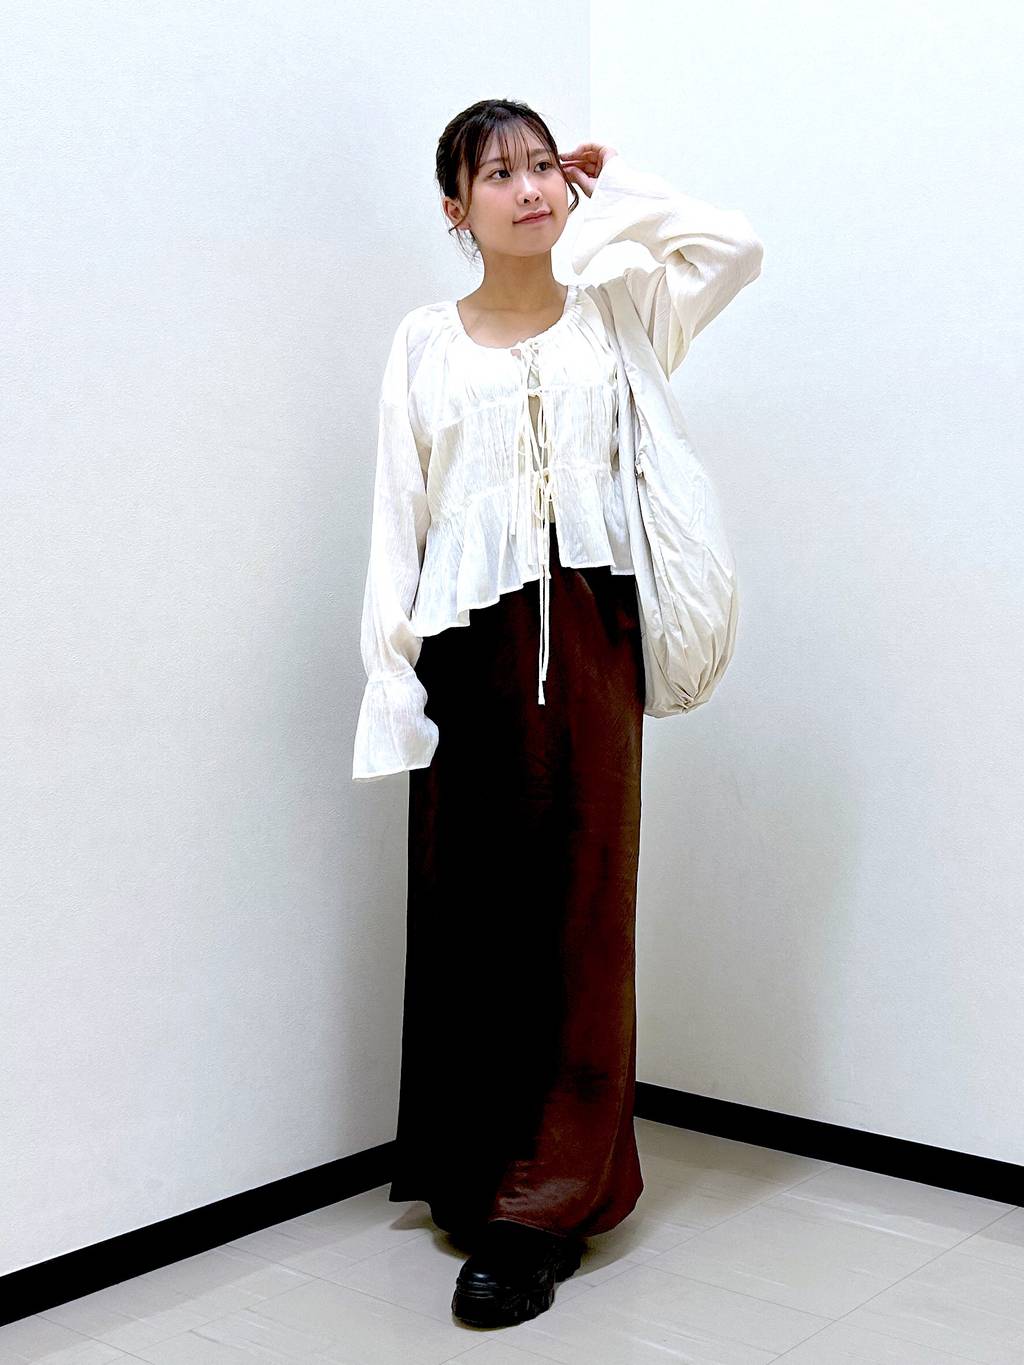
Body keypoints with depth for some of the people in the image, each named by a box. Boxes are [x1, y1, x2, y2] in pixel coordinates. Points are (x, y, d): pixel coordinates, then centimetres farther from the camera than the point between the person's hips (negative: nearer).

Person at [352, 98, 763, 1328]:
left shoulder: (613, 318, 10)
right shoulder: (425, 342, 8)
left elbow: (737, 245, -2)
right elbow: (398, 518, 4)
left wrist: (619, 189, 9)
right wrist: (391, 680, -3)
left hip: (589, 634, 0)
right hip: (470, 640, 0)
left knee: (578, 912, 0)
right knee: (473, 911, 6)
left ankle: (542, 1211, 8)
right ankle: (476, 1180, 21)